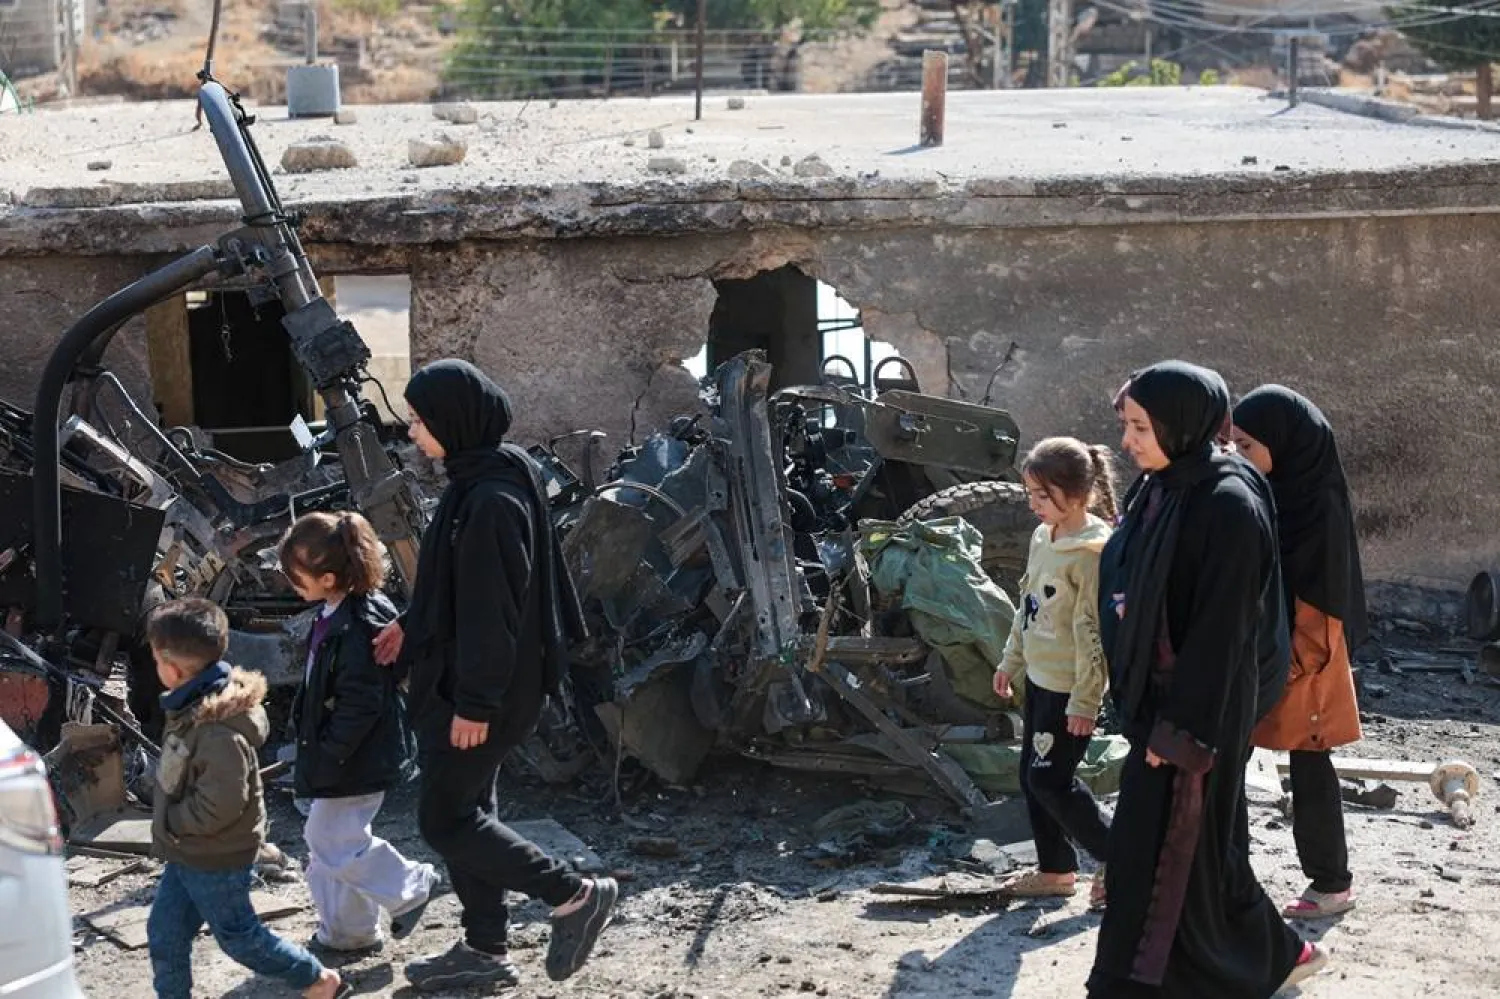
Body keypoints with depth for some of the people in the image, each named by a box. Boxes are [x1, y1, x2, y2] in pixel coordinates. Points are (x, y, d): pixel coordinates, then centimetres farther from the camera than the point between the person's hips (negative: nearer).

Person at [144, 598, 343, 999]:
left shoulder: (219, 733, -32)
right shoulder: (195, 706, -1)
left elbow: (217, 807, -32)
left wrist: (170, 821, -18)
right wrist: (170, 824, 8)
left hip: (215, 860, -9)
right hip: (186, 853, 9)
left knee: (238, 935, 8)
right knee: (164, 933, 14)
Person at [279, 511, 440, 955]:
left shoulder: (357, 627, -27)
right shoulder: (333, 614, 5)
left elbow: (361, 704, -27)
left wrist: (328, 753, -20)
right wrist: (318, 750, 19)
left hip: (354, 763, -10)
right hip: (340, 756, 10)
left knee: (338, 842, -1)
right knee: (324, 839, 16)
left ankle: (411, 887, 17)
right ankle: (345, 931, 28)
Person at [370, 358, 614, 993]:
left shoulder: (492, 499, -24)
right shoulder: (476, 480, 6)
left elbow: (493, 607, -24)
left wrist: (475, 702, -22)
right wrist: (412, 626, 22)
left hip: (480, 690, -10)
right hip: (457, 679, 10)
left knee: (444, 820, 0)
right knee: (464, 810, 16)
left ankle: (574, 895, 6)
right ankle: (484, 950, 27)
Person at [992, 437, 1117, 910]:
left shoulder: (1093, 550, -20)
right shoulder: (1043, 538, 7)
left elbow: (1094, 632, -21)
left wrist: (1086, 699, -20)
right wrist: (1011, 662, 21)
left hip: (1070, 689, -9)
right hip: (1039, 678, 9)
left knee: (1051, 780, -6)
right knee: (1033, 775, 13)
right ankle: (1055, 869, 26)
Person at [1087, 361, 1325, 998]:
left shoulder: (1228, 506, -20)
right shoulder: (1158, 491, 7)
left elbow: (1220, 629, -21)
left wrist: (1180, 730, -20)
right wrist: (1137, 703, 15)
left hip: (1198, 707, -9)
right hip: (1157, 698, 9)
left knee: (1161, 855, -3)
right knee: (1206, 843, 19)